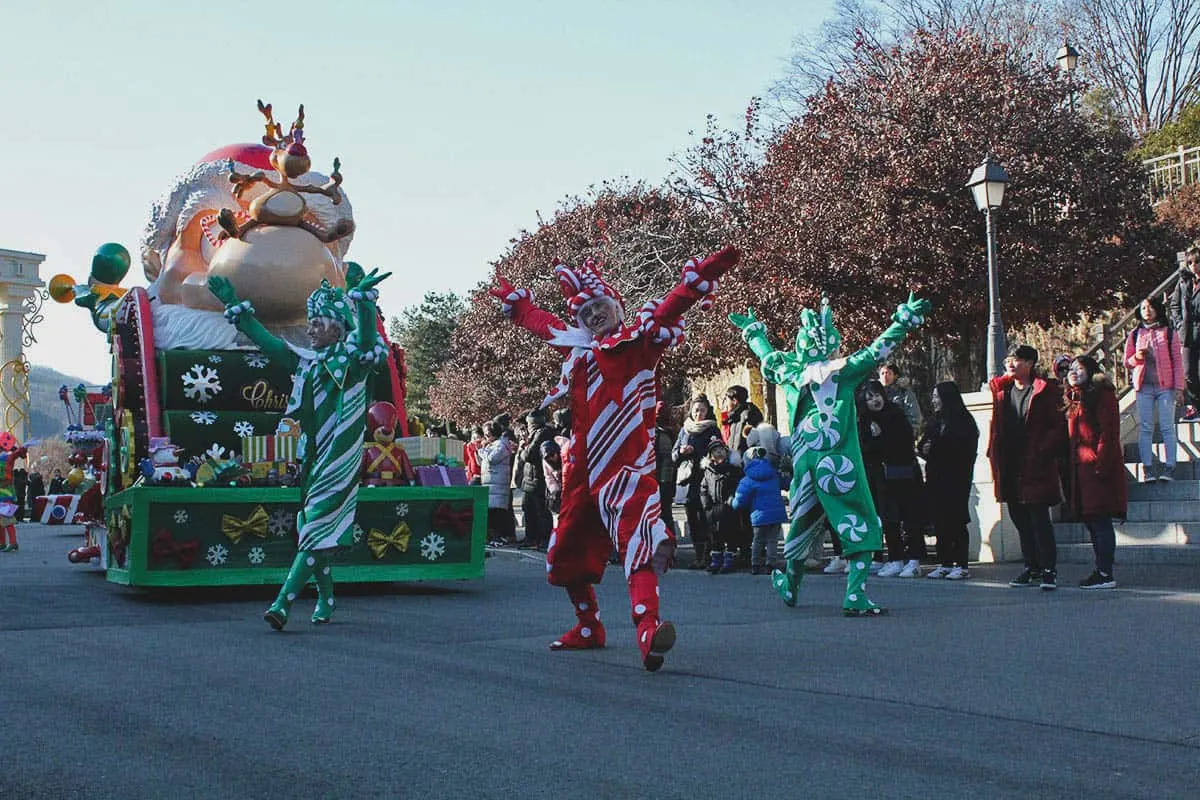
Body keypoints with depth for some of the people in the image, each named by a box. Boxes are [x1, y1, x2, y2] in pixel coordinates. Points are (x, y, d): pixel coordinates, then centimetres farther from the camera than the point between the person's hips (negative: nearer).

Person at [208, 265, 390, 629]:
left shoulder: (352, 359, -5)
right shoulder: (308, 361, 14)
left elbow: (366, 340, -26)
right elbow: (266, 341, 20)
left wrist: (363, 297, -39)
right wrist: (235, 307, 19)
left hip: (339, 460, -7)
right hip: (312, 457, 7)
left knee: (317, 529, -11)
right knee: (312, 530, 12)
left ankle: (282, 604, -18)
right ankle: (325, 599, 26)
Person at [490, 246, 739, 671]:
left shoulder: (638, 338, 2)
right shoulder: (576, 346, 18)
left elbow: (672, 305, -12)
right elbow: (538, 320, 36)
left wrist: (703, 273, -25)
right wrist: (513, 298, 49)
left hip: (625, 468, -7)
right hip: (583, 471, 8)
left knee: (633, 537, -26)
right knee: (569, 551, 15)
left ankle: (648, 627, -42)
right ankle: (588, 628, 33)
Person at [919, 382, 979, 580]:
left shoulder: (963, 419, -5)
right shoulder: (934, 420, 18)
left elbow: (963, 448, -13)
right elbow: (924, 445, 20)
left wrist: (934, 448, -14)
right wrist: (923, 448, -4)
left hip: (955, 478, -7)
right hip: (935, 478, 7)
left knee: (956, 520, -6)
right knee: (939, 521, 5)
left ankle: (962, 565, -3)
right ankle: (945, 563, 10)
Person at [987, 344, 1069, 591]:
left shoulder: (1045, 390, -4)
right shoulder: (1001, 389, 12)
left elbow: (1059, 427, -7)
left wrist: (1043, 452, -15)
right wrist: (994, 455, 8)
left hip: (1036, 468, -6)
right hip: (1010, 468, 6)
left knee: (1039, 519, -6)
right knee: (1020, 519, 11)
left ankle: (1049, 570, 0)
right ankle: (1032, 568, 21)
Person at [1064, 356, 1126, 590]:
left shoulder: (1102, 394, -5)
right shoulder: (1074, 400, 20)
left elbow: (1109, 432, -13)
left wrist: (1101, 464, -19)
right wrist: (1070, 470, 15)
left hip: (1097, 467, -9)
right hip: (1081, 469, 9)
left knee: (1100, 521, -9)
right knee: (1091, 522, 9)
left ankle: (1105, 574, -9)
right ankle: (1102, 571, 14)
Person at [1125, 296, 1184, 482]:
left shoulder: (1169, 333, 4)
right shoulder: (1134, 334, 11)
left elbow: (1178, 361, 2)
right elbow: (1127, 362, 14)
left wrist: (1179, 387, -5)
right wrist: (1137, 357, -9)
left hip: (1165, 386, -2)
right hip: (1143, 386, 2)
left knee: (1167, 427, -4)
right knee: (1145, 428, -1)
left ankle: (1169, 467, -4)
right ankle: (1147, 468, 0)